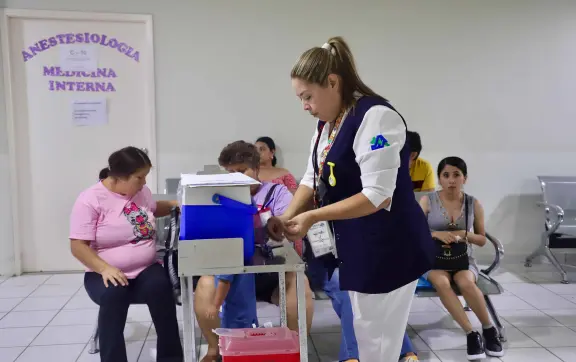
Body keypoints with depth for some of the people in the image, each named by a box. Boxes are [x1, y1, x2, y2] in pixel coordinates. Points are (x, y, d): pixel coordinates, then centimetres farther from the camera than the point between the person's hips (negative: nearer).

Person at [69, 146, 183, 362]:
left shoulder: (141, 191, 6)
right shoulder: (90, 199, -11)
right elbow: (78, 246, -14)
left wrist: (174, 205, 10)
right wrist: (105, 268, -30)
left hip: (146, 270, 3)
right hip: (107, 274, -3)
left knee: (160, 287, -29)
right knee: (113, 295, -37)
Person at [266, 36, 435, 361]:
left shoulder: (376, 117, -22)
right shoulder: (327, 125, 8)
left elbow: (377, 196, -27)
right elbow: (312, 179, 12)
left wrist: (313, 217, -24)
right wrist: (288, 216, -5)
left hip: (389, 249, -9)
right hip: (356, 248, 9)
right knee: (366, 335, 21)